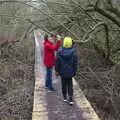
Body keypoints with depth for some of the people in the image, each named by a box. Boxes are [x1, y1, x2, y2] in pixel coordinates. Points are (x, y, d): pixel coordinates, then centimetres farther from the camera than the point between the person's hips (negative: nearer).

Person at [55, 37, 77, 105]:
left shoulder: (60, 52, -12)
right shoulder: (73, 52, -12)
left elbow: (57, 62, -7)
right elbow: (75, 62, -5)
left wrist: (57, 70, 3)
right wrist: (74, 71, 6)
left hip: (62, 72, 0)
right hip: (70, 72, 0)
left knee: (64, 84, 16)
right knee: (70, 85, 10)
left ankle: (65, 97, 25)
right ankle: (70, 99, 3)